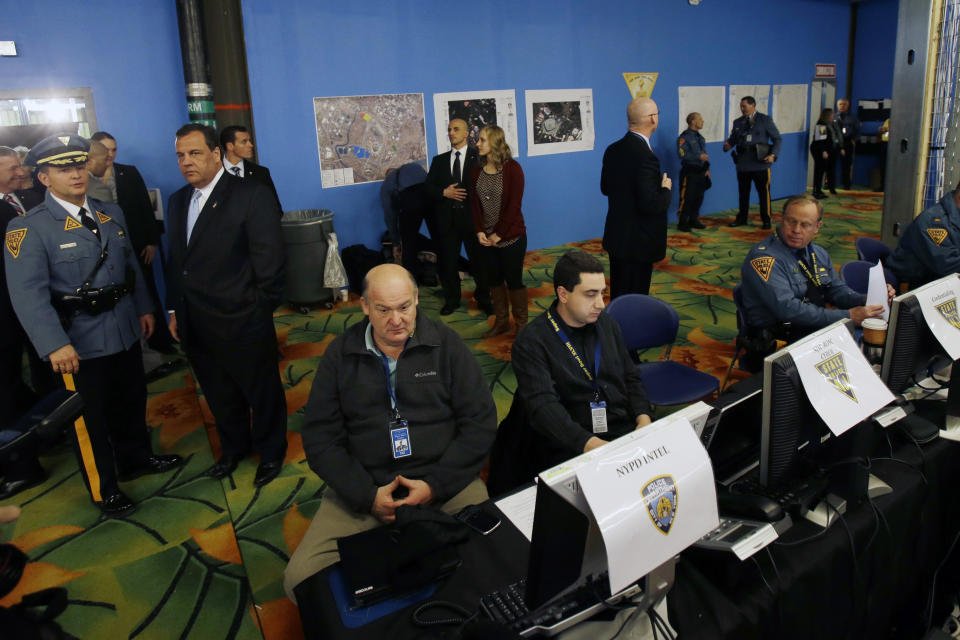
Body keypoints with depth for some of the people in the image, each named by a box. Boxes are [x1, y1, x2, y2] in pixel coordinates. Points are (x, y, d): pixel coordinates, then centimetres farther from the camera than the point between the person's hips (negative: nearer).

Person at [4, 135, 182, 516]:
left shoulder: (111, 214, 6)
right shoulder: (28, 229, -14)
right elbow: (28, 294, -22)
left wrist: (143, 308, 14)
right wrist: (55, 345, -30)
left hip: (125, 332, 6)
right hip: (78, 342, -5)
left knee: (131, 401, 22)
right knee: (88, 416, 11)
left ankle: (137, 458, 47)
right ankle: (104, 490, 30)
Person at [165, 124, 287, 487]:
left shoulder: (251, 196, -13)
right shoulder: (178, 201, 10)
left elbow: (269, 263, -14)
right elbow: (175, 261, 16)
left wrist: (259, 312, -13)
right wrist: (174, 310, 13)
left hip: (242, 324, -6)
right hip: (195, 327, 7)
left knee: (262, 393, 11)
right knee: (219, 395, 22)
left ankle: (271, 452, 34)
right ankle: (233, 447, 45)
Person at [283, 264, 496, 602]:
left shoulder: (445, 343, 1)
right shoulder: (341, 353, 4)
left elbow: (481, 422, -1)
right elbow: (319, 436, 2)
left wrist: (435, 485, -11)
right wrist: (367, 495, -10)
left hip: (445, 483, -1)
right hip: (363, 489, 2)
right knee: (300, 579, -18)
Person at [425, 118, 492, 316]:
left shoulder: (478, 157, 2)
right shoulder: (439, 160, 12)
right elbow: (429, 186, 9)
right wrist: (444, 192, -10)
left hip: (472, 218, -3)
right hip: (447, 219, 3)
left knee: (479, 261, 6)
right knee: (448, 262, 9)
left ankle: (483, 299, 21)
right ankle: (451, 300, 24)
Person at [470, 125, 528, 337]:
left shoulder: (512, 168, -10)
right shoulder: (477, 171, 6)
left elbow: (514, 205, -13)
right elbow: (474, 203, 6)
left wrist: (498, 234, -14)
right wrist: (480, 231, -6)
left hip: (511, 237, -5)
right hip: (487, 239, 5)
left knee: (514, 280, 3)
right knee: (494, 279, 13)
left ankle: (521, 323, 18)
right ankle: (501, 321, 27)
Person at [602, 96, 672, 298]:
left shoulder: (613, 150, 3)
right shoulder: (645, 157, -23)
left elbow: (605, 188, 14)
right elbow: (650, 205, -25)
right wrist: (666, 189, -7)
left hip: (615, 237, 9)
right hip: (638, 243, -8)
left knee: (617, 295, 20)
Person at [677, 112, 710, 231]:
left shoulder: (699, 137, 17)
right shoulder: (684, 137, -9)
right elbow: (682, 154, -20)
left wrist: (707, 169, 14)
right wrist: (699, 157, -20)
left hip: (701, 172, 8)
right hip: (690, 173, -8)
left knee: (698, 198, 10)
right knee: (687, 198, -6)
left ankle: (693, 220, 21)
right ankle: (682, 223, 1)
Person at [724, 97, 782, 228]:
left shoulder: (765, 120, 2)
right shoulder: (738, 122, 12)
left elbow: (777, 139, 3)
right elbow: (733, 139, 16)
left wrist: (773, 155, -11)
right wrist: (727, 145, -8)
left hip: (760, 164, -3)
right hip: (743, 164, 3)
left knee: (764, 192, 1)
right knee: (743, 192, 12)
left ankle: (766, 220, 11)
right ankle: (741, 218, 25)